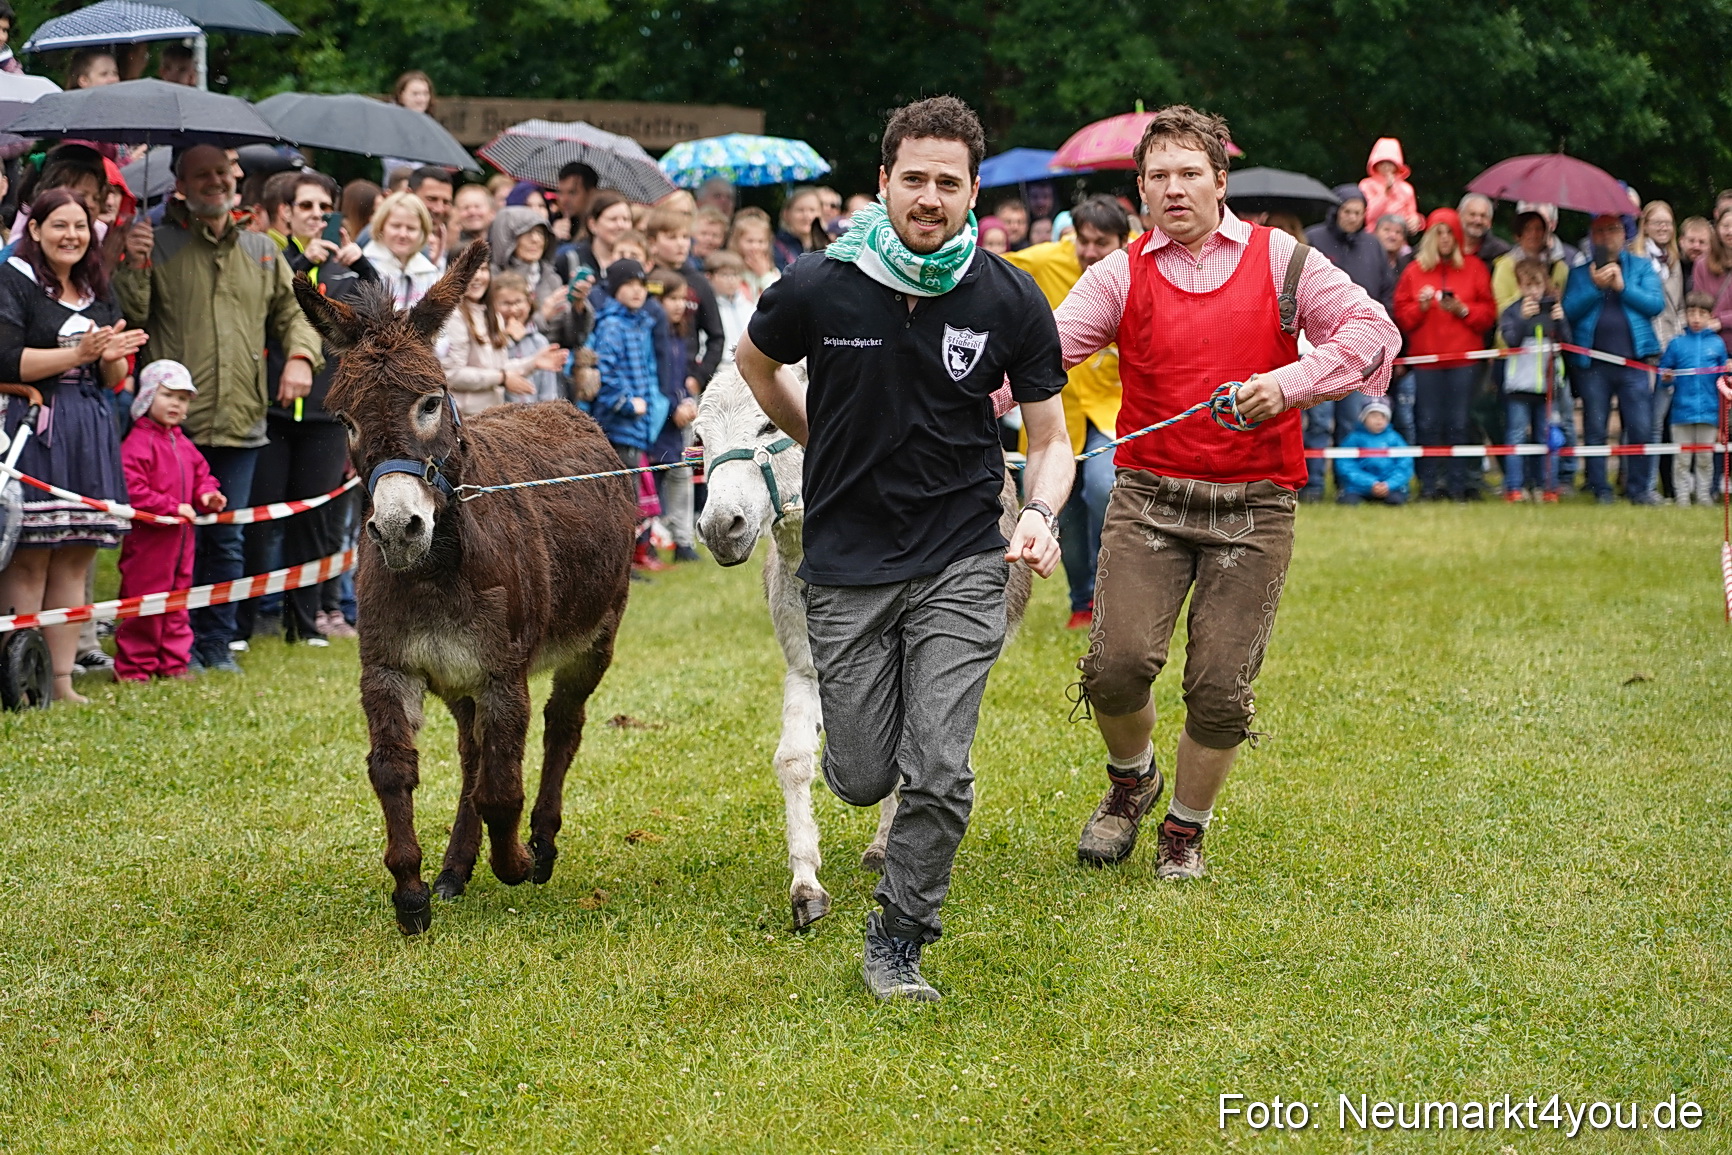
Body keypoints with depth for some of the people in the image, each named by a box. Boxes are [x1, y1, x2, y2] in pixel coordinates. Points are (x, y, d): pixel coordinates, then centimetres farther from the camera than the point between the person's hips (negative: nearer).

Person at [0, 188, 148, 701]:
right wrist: (79, 353, -16)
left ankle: (62, 679, 8)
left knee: (74, 562, 5)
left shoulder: (98, 293, 18)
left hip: (91, 431, 6)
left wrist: (112, 357, -3)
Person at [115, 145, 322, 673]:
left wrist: (300, 355, 3)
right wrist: (133, 266, -19)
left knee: (226, 539, 8)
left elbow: (292, 311, 22)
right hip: (176, 421, -4)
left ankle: (216, 643, 17)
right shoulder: (159, 244, 3)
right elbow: (131, 316, -3)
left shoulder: (262, 250, 16)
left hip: (240, 421, 4)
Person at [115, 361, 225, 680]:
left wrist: (208, 495, 0)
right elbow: (131, 492, -23)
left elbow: (201, 476, 23)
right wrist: (173, 508, -21)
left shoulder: (183, 444, 13)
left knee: (177, 604, 14)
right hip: (147, 538, -8)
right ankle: (134, 666, 3)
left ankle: (173, 662, 22)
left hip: (180, 539, 9)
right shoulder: (137, 443, -15)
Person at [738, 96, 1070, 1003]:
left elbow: (1050, 437, 1)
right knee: (862, 779, 4)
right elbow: (755, 358, 14)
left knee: (937, 773, -10)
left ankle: (899, 939, 12)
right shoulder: (818, 288, -9)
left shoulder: (1010, 301, -7)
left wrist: (1040, 515, -19)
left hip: (960, 562, -1)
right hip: (847, 563, 1)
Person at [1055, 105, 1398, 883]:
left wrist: (1290, 382, -20)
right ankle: (1131, 779, 20)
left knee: (1220, 687, -2)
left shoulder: (1280, 261, 4)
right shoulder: (1121, 276, 6)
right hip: (1149, 496, 0)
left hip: (1252, 505, 0)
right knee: (1117, 663, -13)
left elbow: (1372, 330, -4)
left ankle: (1185, 832, 22)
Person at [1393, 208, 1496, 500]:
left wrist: (1463, 310, -10)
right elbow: (1401, 317, 5)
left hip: (1463, 358, 0)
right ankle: (1430, 485, 3)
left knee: (1459, 423, -1)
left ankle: (1458, 484, 3)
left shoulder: (1474, 268, 9)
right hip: (1425, 356, 0)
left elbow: (1489, 312, 5)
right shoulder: (1414, 270, 10)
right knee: (1428, 424, -2)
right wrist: (1421, 306, -12)